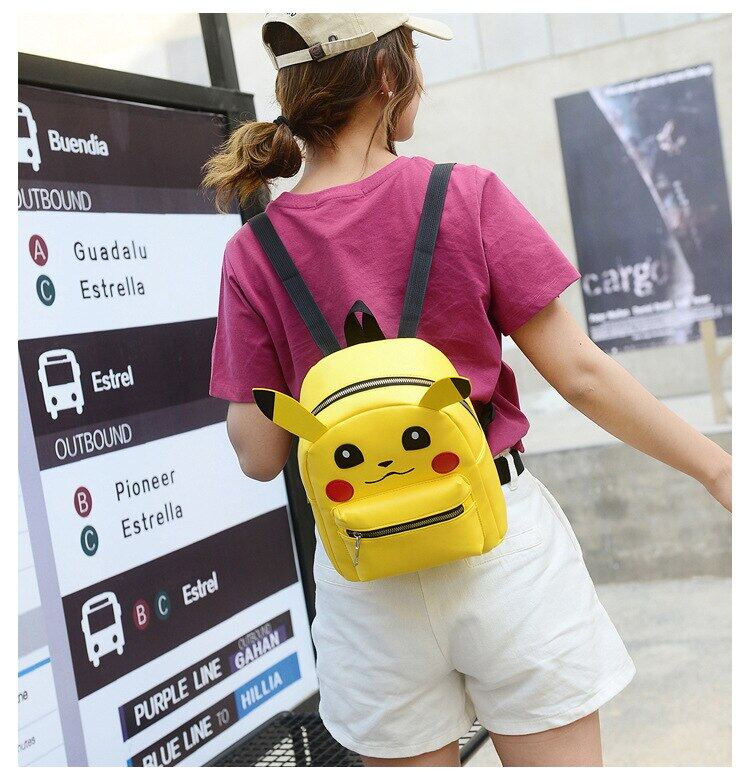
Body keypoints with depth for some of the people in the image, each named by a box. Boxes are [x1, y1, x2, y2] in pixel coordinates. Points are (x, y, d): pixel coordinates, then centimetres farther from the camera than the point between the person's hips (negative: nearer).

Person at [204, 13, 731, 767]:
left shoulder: (253, 255, -4)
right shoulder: (466, 197, -9)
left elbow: (259, 454, -1)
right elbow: (579, 373, -8)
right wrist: (719, 469, 1)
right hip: (503, 537, -1)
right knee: (562, 760, 14)